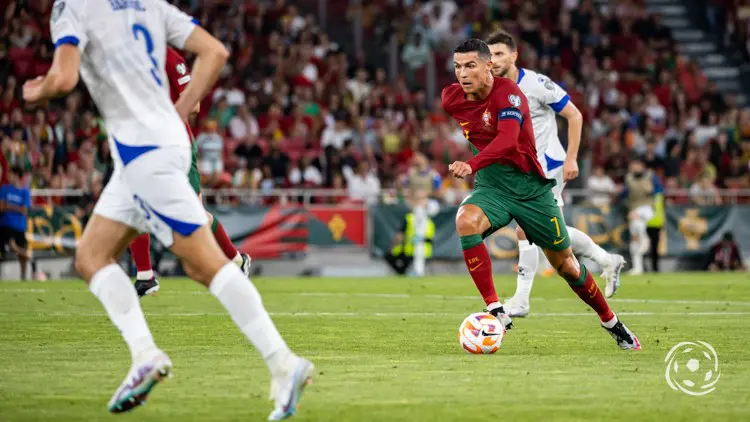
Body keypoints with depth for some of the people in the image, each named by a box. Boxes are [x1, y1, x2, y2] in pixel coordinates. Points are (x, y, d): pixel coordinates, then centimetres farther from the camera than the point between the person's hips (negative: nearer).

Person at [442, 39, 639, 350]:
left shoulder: (508, 93, -21)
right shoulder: (452, 99, -4)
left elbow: (507, 139, -39)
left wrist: (472, 165, -54)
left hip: (530, 187, -3)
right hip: (490, 186, 4)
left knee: (565, 265, 6)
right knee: (466, 221, -31)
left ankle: (611, 323, 30)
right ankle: (494, 310, -30)